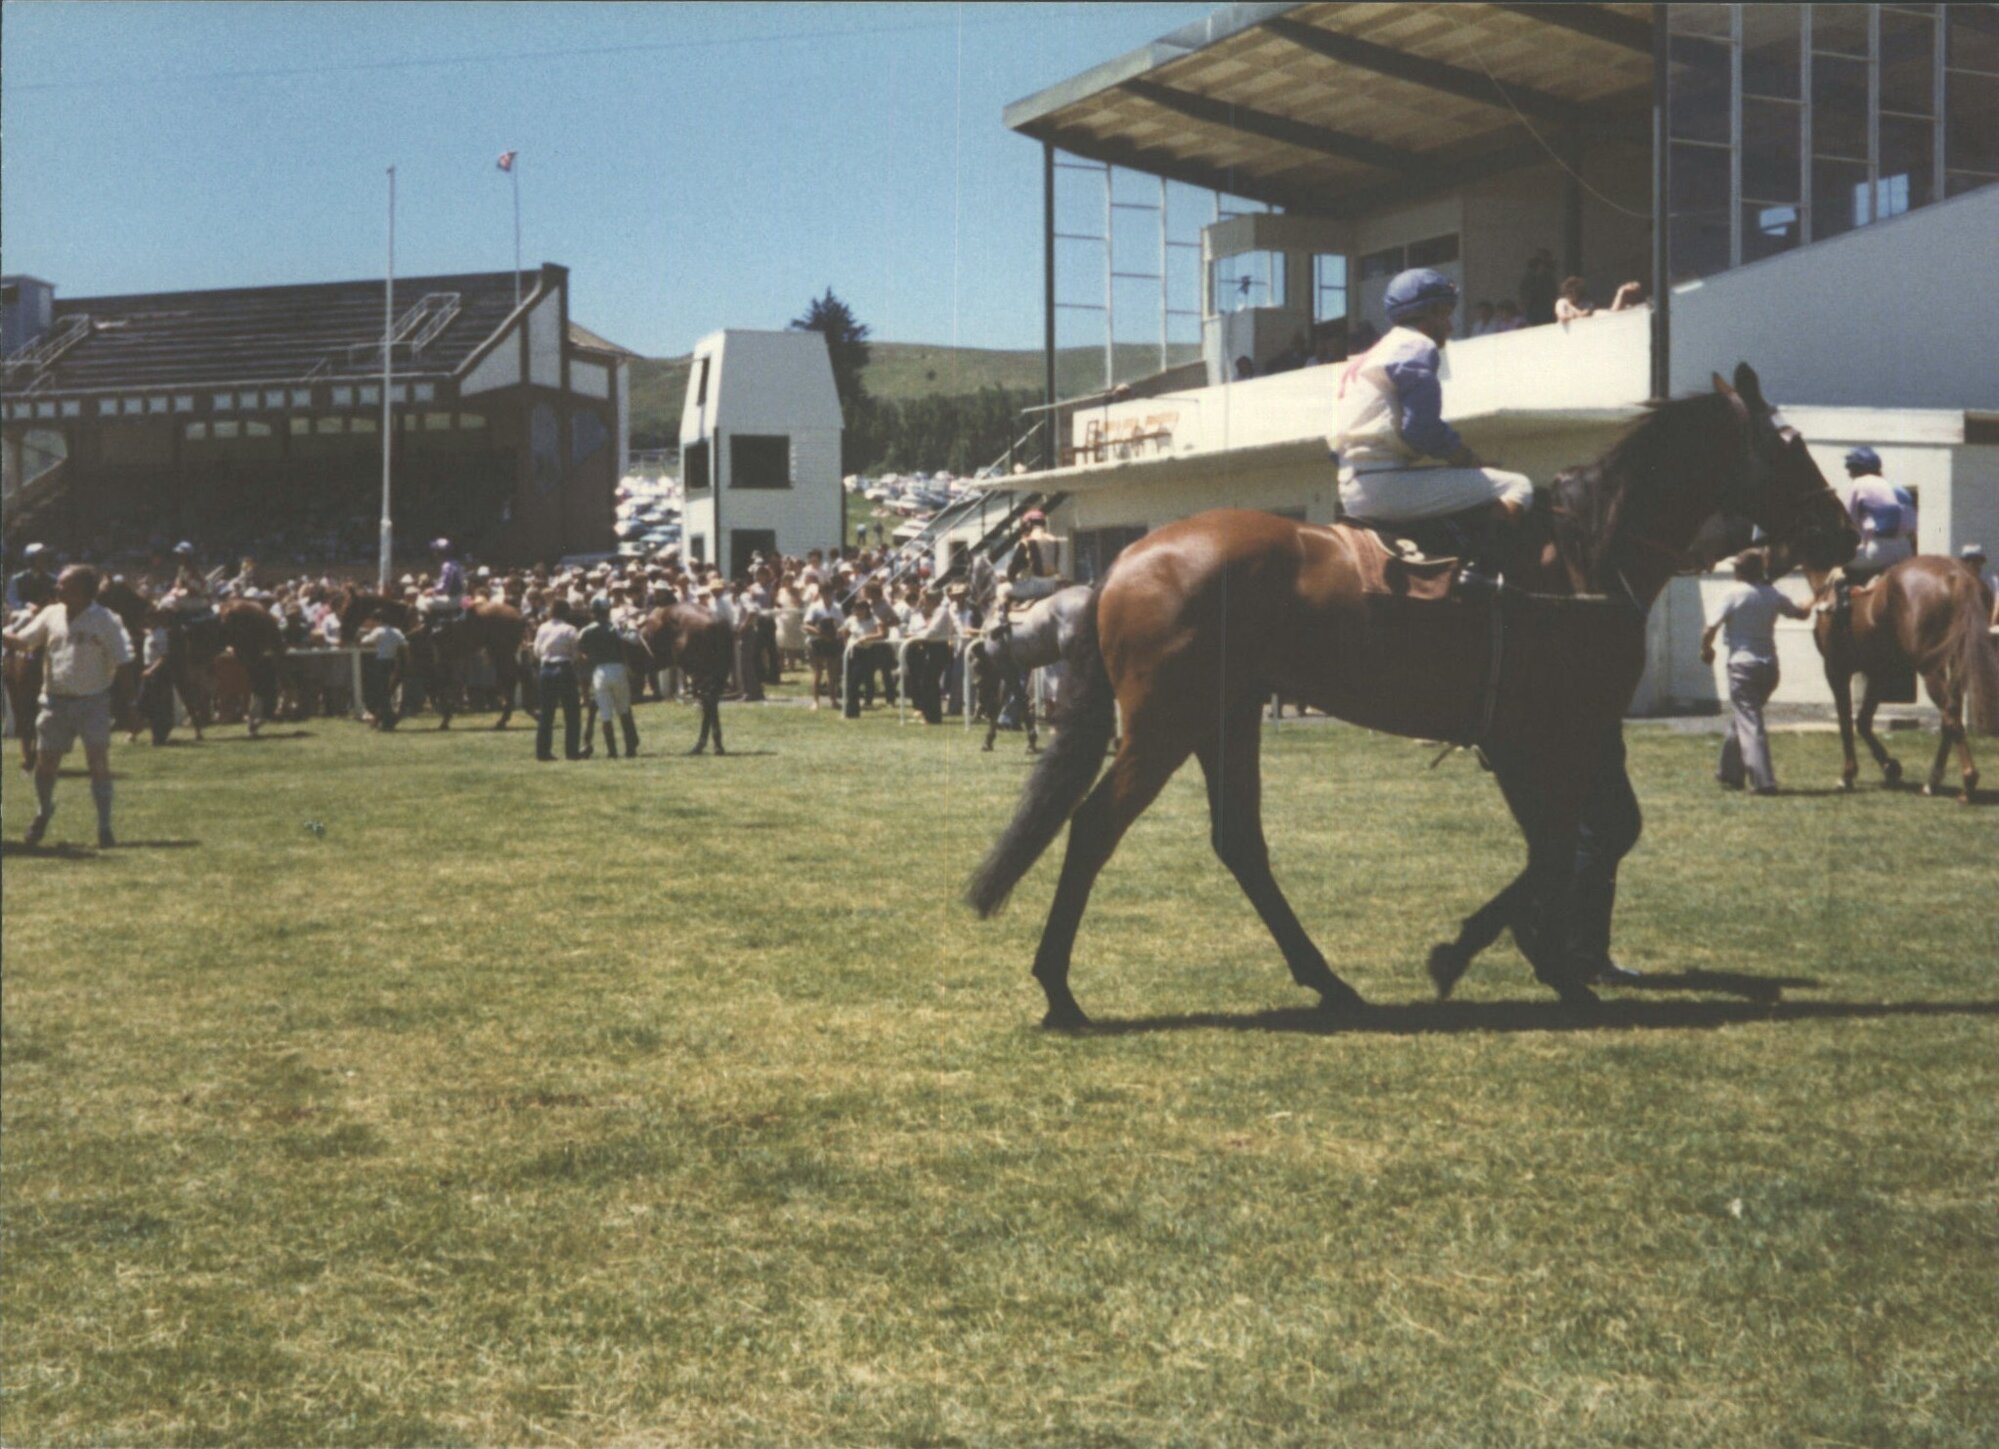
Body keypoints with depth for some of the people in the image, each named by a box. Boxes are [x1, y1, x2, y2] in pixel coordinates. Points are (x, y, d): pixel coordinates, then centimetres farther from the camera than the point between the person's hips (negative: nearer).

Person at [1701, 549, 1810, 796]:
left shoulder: (1733, 595, -8)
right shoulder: (1774, 594, 5)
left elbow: (1711, 630, -14)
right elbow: (1801, 613, 21)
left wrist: (1706, 650, 6)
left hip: (1742, 665, -6)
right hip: (1769, 665, 6)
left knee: (1748, 722, -6)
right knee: (1741, 719, 21)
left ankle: (1764, 780, -16)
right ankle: (1729, 772, 30)